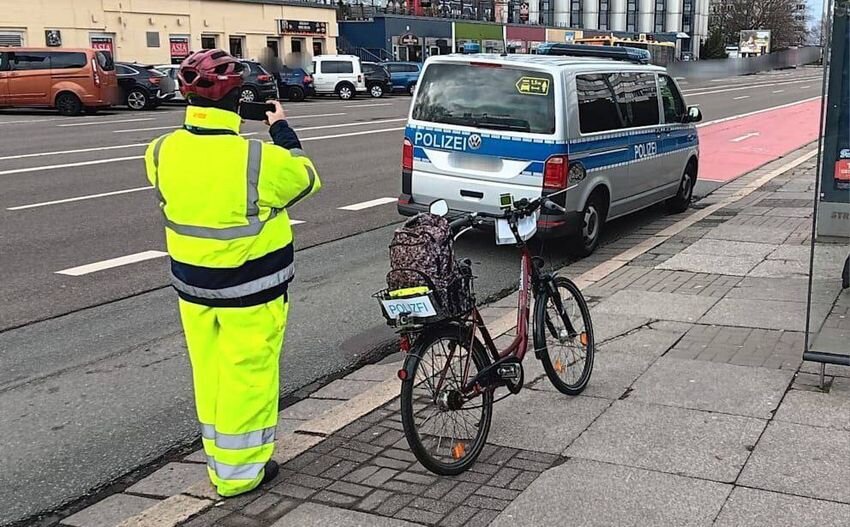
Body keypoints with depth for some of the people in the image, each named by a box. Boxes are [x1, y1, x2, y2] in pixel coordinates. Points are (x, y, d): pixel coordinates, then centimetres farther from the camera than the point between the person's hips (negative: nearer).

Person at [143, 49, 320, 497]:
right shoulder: (259, 159, -22)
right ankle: (239, 472, 19)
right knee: (247, 378, 8)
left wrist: (204, 124, 13)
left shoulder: (163, 152, -8)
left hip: (192, 286, 5)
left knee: (210, 375, 18)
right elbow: (304, 177, -2)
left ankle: (219, 461, 32)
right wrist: (280, 128, 9)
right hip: (250, 292, -5)